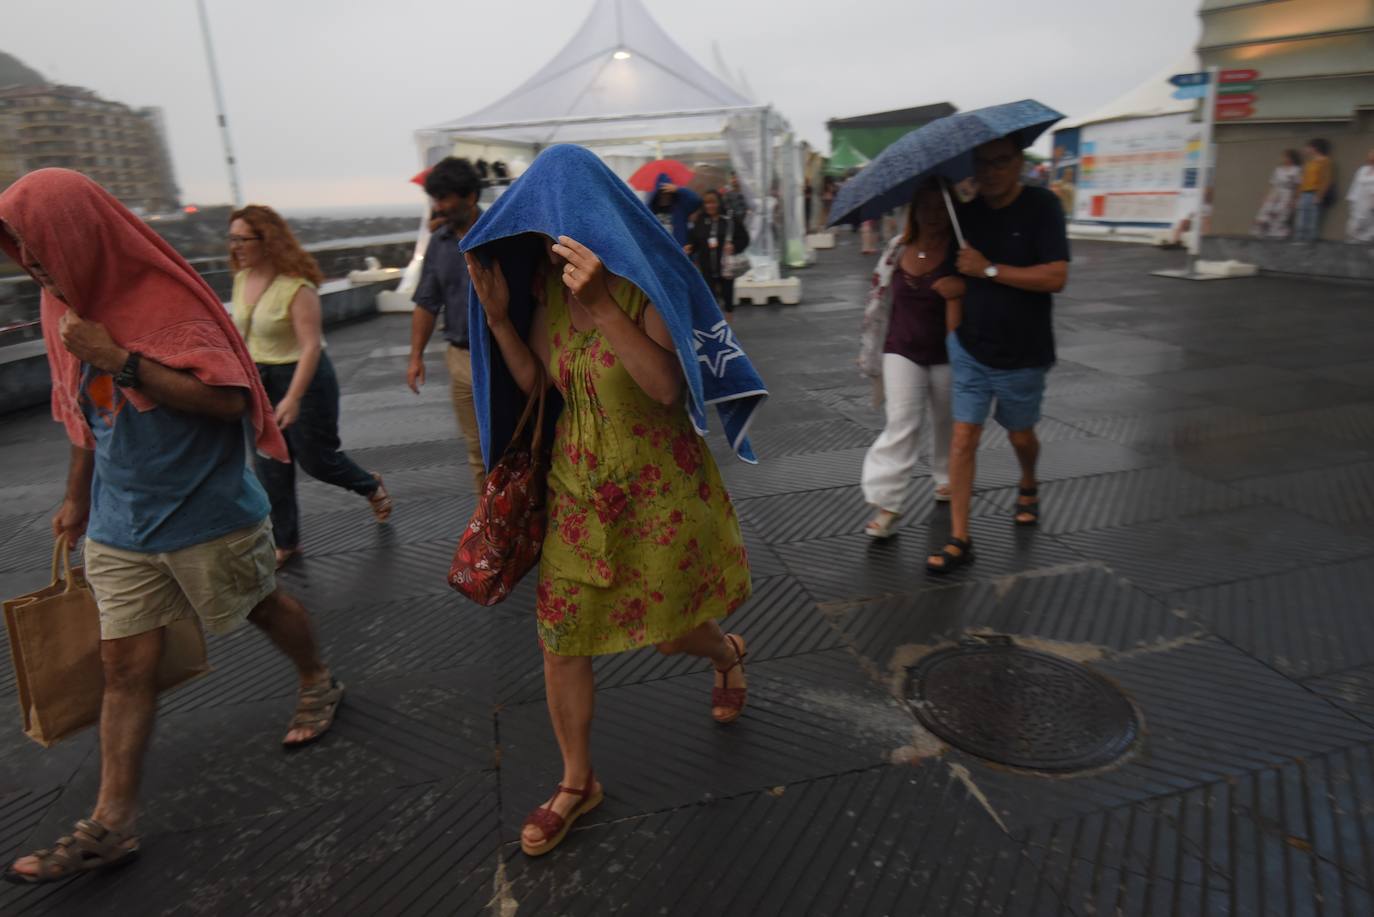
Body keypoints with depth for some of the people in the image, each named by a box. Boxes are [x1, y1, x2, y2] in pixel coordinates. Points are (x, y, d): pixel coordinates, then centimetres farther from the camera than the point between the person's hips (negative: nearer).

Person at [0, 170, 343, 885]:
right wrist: (76, 497, 21)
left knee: (262, 608, 17)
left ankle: (318, 684, 44)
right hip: (120, 525, 6)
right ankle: (110, 824, 15)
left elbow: (227, 398, -25)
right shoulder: (65, 304, 4)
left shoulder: (165, 299, -16)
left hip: (209, 515, -5)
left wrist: (120, 358, -26)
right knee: (126, 665, 6)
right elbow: (85, 412, 15)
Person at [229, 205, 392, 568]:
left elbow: (312, 345, -25)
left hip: (303, 377, -7)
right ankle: (285, 543, 22)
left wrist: (293, 398, -31)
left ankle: (371, 487, 37)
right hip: (259, 380, 7)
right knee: (271, 468, 8)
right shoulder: (242, 278, 1)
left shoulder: (296, 286, -22)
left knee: (315, 458, 6)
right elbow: (240, 330, 13)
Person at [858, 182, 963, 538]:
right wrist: (872, 351, 12)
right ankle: (887, 502, -6)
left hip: (945, 354, -1)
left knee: (946, 421, 16)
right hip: (902, 351, 1)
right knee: (902, 423, -7)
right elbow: (881, 300, 8)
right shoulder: (898, 249, 0)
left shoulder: (958, 253, -9)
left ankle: (947, 478, 41)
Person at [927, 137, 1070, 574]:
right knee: (963, 436, -5)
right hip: (969, 346, 2)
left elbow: (1056, 277, -22)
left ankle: (1028, 488, 50)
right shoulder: (966, 212, 1)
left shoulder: (1041, 206, -11)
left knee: (1020, 435, 16)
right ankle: (959, 539, 0)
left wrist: (988, 269, -24)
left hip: (1022, 354, -2)